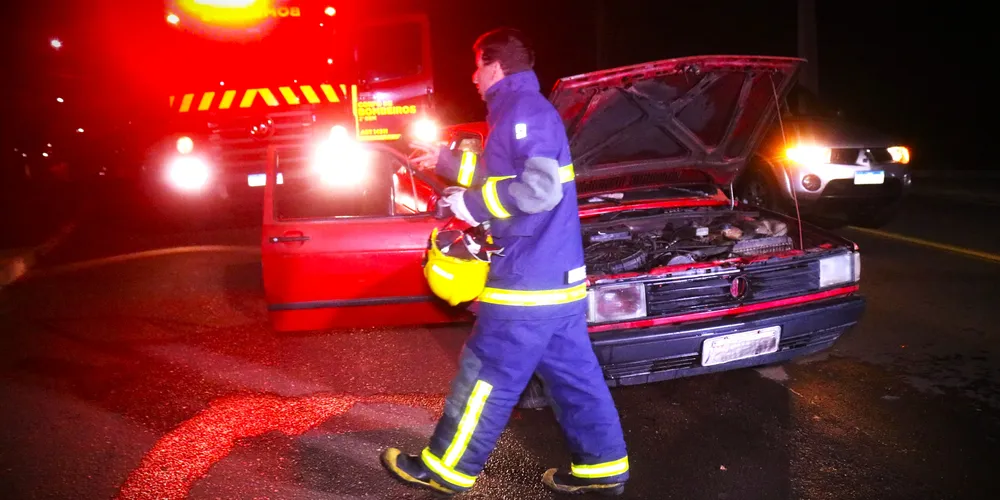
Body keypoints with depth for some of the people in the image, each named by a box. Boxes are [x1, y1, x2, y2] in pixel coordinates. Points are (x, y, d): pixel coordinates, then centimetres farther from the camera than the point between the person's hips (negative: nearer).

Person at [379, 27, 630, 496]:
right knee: (573, 375, 15)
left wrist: (471, 203, -15)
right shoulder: (526, 111, 17)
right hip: (559, 275, 10)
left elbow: (540, 189, -26)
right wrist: (447, 162, 33)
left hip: (529, 281, -10)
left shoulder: (524, 111, -15)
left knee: (485, 375, 2)